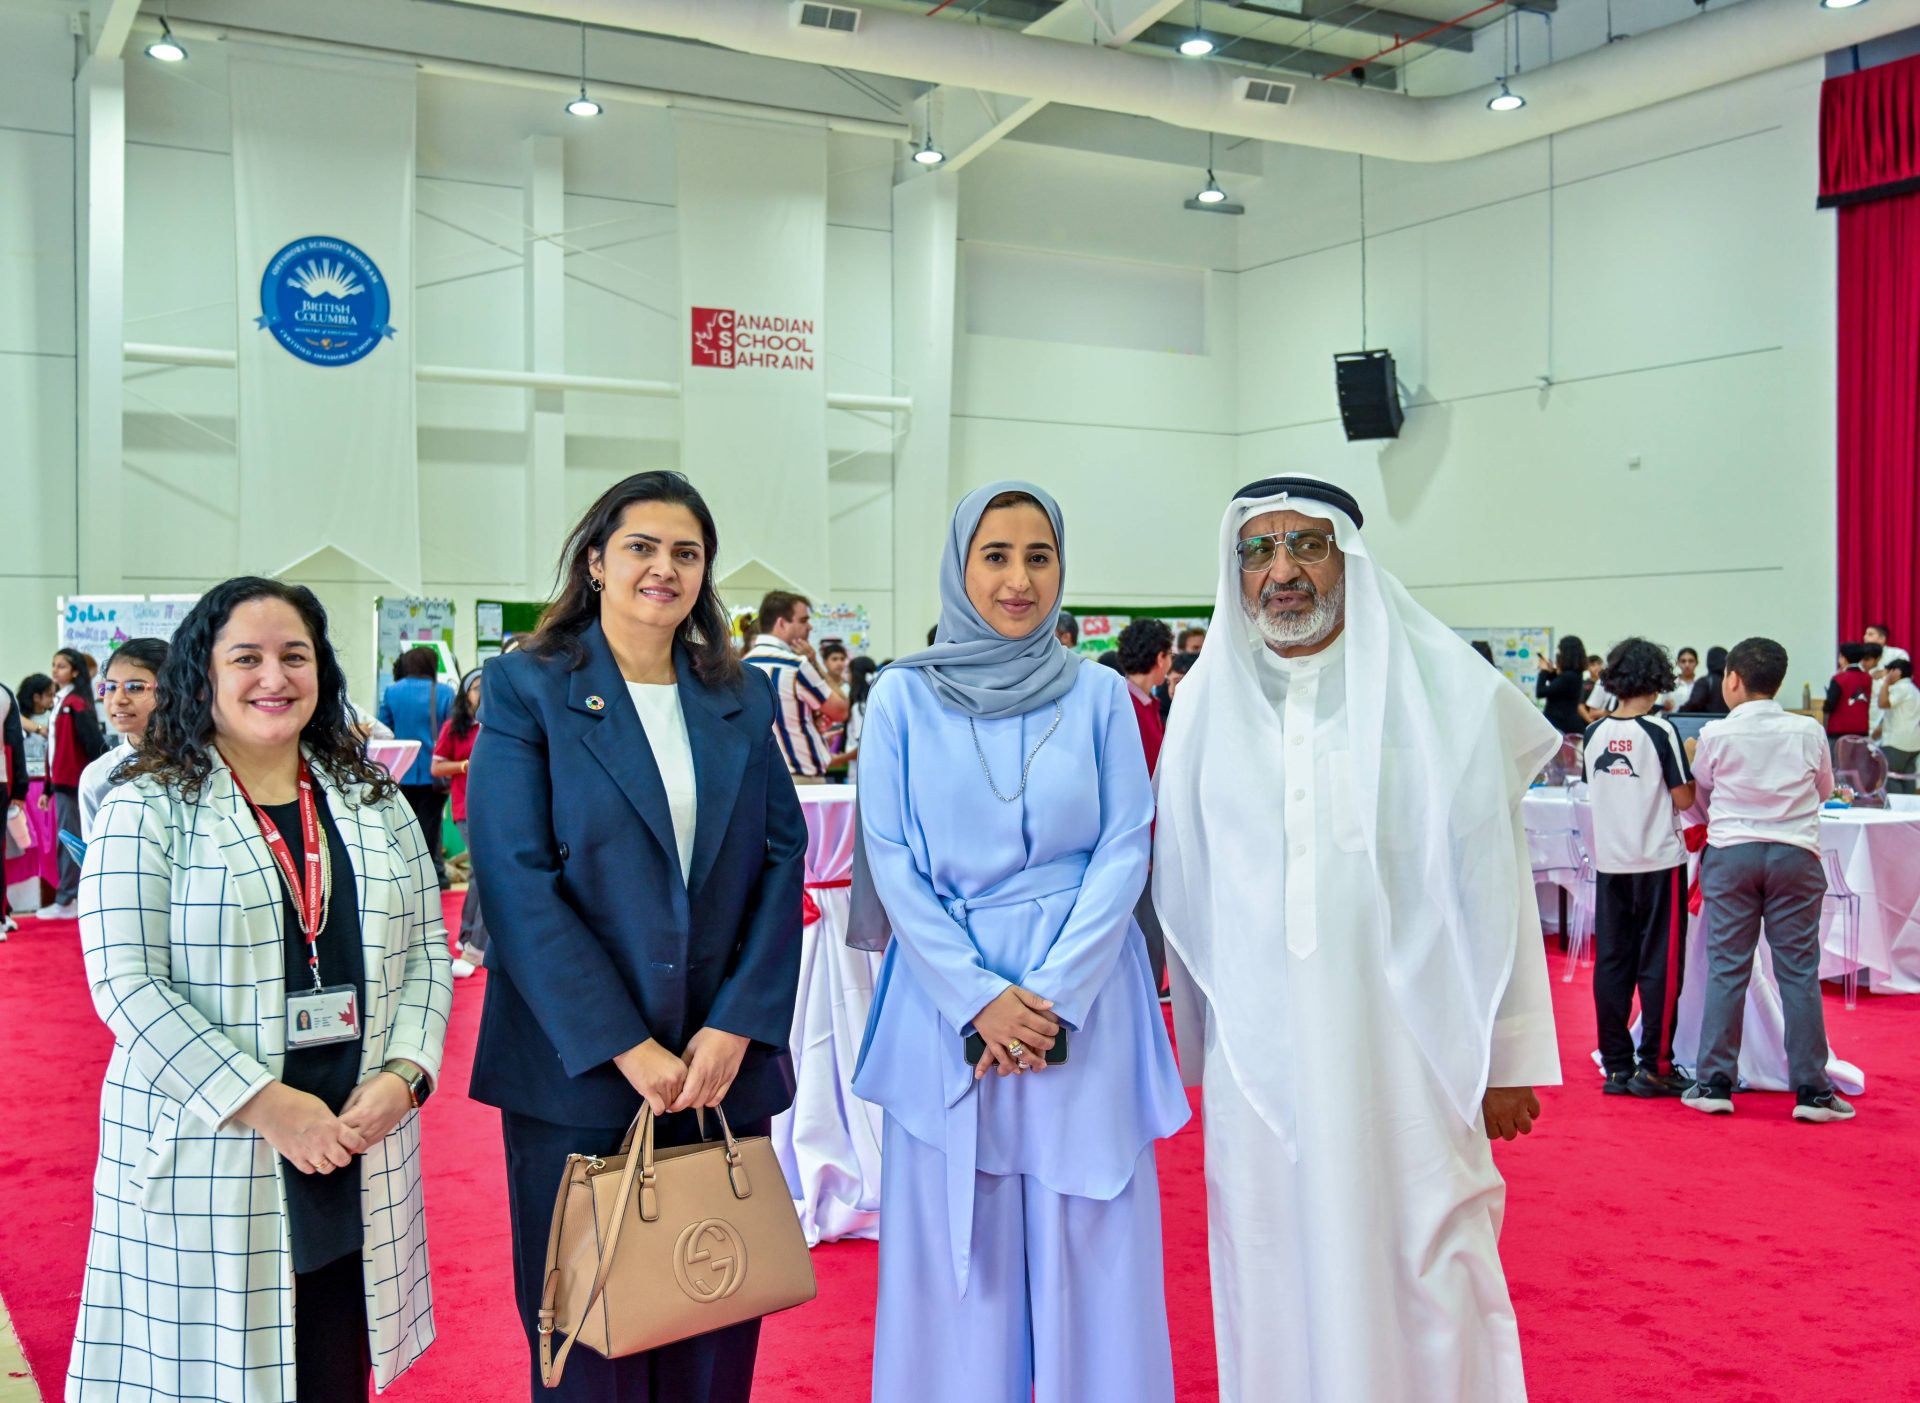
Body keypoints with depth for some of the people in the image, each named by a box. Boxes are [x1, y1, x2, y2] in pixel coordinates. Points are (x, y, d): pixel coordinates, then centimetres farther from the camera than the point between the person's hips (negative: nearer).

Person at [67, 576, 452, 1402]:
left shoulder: (374, 803, 11)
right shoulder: (147, 810, -2)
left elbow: (426, 951, 9)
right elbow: (126, 982, -10)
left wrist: (401, 1075, -7)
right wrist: (262, 1102, -17)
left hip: (357, 1162, 4)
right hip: (208, 1169, -3)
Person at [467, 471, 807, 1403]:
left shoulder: (744, 699, 9)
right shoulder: (528, 689, -3)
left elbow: (783, 860, 4)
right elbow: (518, 881, -11)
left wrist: (736, 1025, -9)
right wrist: (626, 1047, -15)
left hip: (726, 1068, 3)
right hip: (579, 1073, -3)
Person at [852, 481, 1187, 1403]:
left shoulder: (1099, 695, 3)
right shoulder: (904, 697, 1)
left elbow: (1125, 848, 0)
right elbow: (891, 860, -2)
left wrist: (1053, 991, -11)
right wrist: (978, 998, -11)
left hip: (1082, 1001, 0)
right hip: (946, 1001, 0)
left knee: (1087, 1243, 6)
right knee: (953, 1248, 7)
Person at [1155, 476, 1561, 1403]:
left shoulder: (1442, 690, -3)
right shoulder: (1207, 703, 5)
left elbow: (1492, 881, -2)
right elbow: (1183, 889, 10)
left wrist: (1510, 1057, -1)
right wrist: (1196, 1033, 12)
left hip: (1405, 1048, -2)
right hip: (1259, 1058, 3)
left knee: (1422, 1288, 4)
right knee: (1276, 1295, 12)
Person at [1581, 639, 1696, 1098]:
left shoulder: (1593, 733, 2)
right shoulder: (1659, 731, -11)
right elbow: (1683, 799, -9)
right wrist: (1690, 766, 8)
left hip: (1609, 862, 4)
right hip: (1658, 862, -4)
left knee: (1611, 963, 7)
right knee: (1659, 965, 3)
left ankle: (1616, 1066, 11)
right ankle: (1654, 1066, 5)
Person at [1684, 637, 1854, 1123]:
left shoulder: (1715, 735, -5)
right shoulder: (1808, 732, -1)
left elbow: (1699, 796, 9)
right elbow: (1825, 790, 15)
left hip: (1730, 852, 0)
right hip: (1795, 855, 1)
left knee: (1726, 969, 4)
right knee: (1799, 971, 4)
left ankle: (1714, 1083, 6)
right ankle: (1811, 1089, 6)